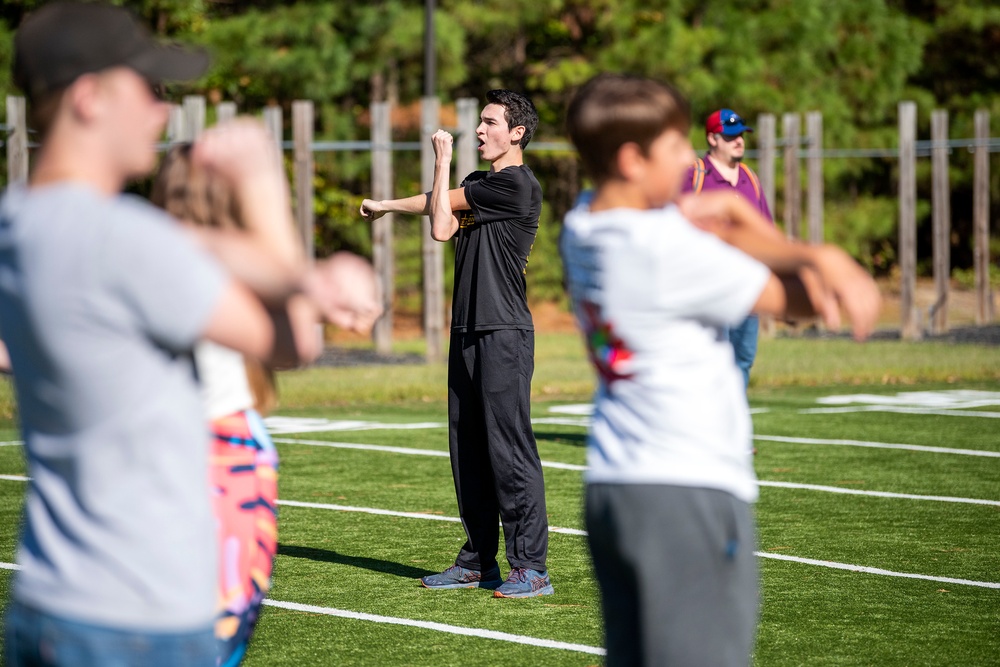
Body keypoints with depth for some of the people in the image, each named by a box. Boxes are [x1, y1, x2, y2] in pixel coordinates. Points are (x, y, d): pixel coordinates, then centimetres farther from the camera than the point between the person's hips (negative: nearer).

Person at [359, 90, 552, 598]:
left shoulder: (516, 184, -9)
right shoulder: (476, 184, 19)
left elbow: (441, 203, -4)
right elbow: (442, 228, 4)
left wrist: (385, 204, 10)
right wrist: (443, 162, 3)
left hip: (505, 334, -9)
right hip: (468, 332, 9)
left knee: (509, 449, -11)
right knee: (468, 449, 10)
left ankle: (531, 568, -10)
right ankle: (478, 562, 17)